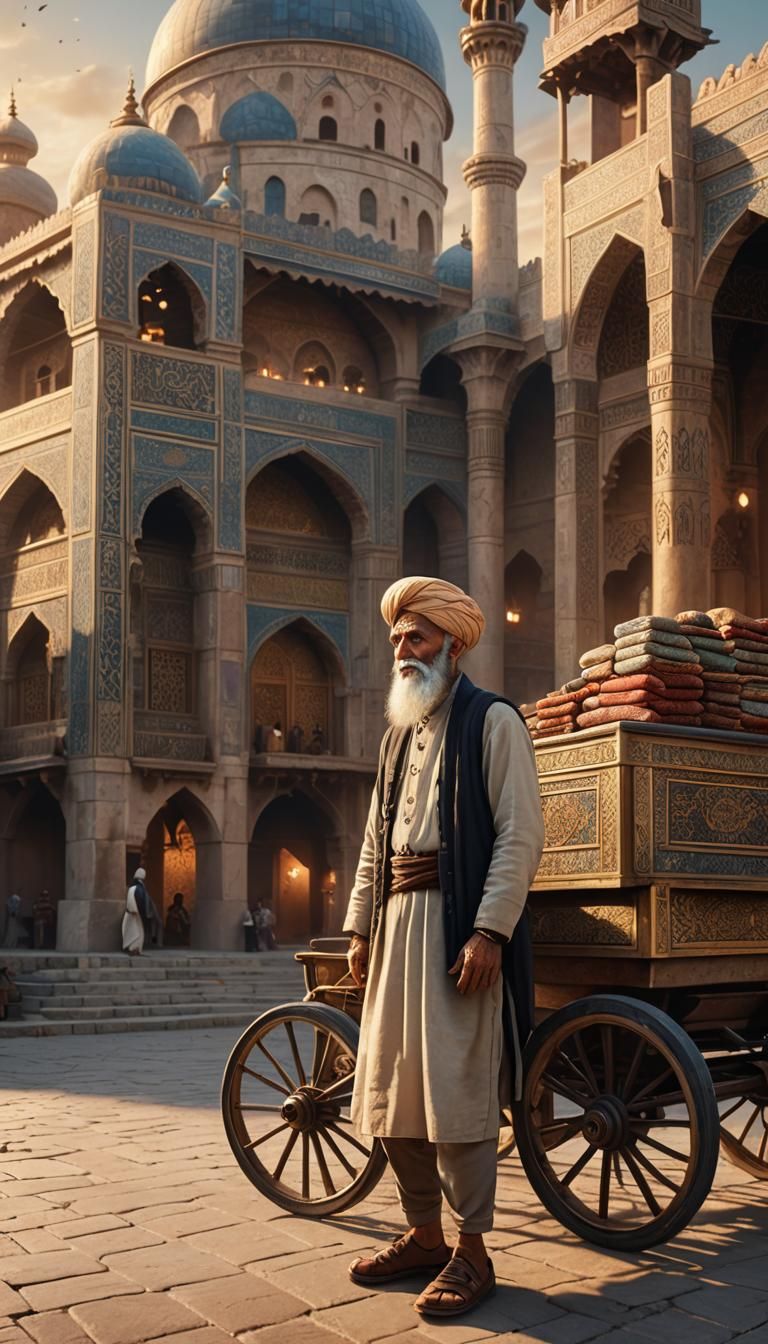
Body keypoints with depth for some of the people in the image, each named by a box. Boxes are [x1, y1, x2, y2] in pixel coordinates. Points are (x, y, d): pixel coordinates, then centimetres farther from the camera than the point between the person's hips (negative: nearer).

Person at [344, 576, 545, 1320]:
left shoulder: (492, 721, -2)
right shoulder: (399, 736, 19)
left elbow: (520, 835, -11)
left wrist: (489, 931, -18)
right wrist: (360, 925, 13)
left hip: (458, 922, -7)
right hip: (397, 921, 7)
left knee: (456, 1085, -5)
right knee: (391, 1085, 9)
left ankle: (471, 1252, 6)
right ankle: (423, 1235, 22)